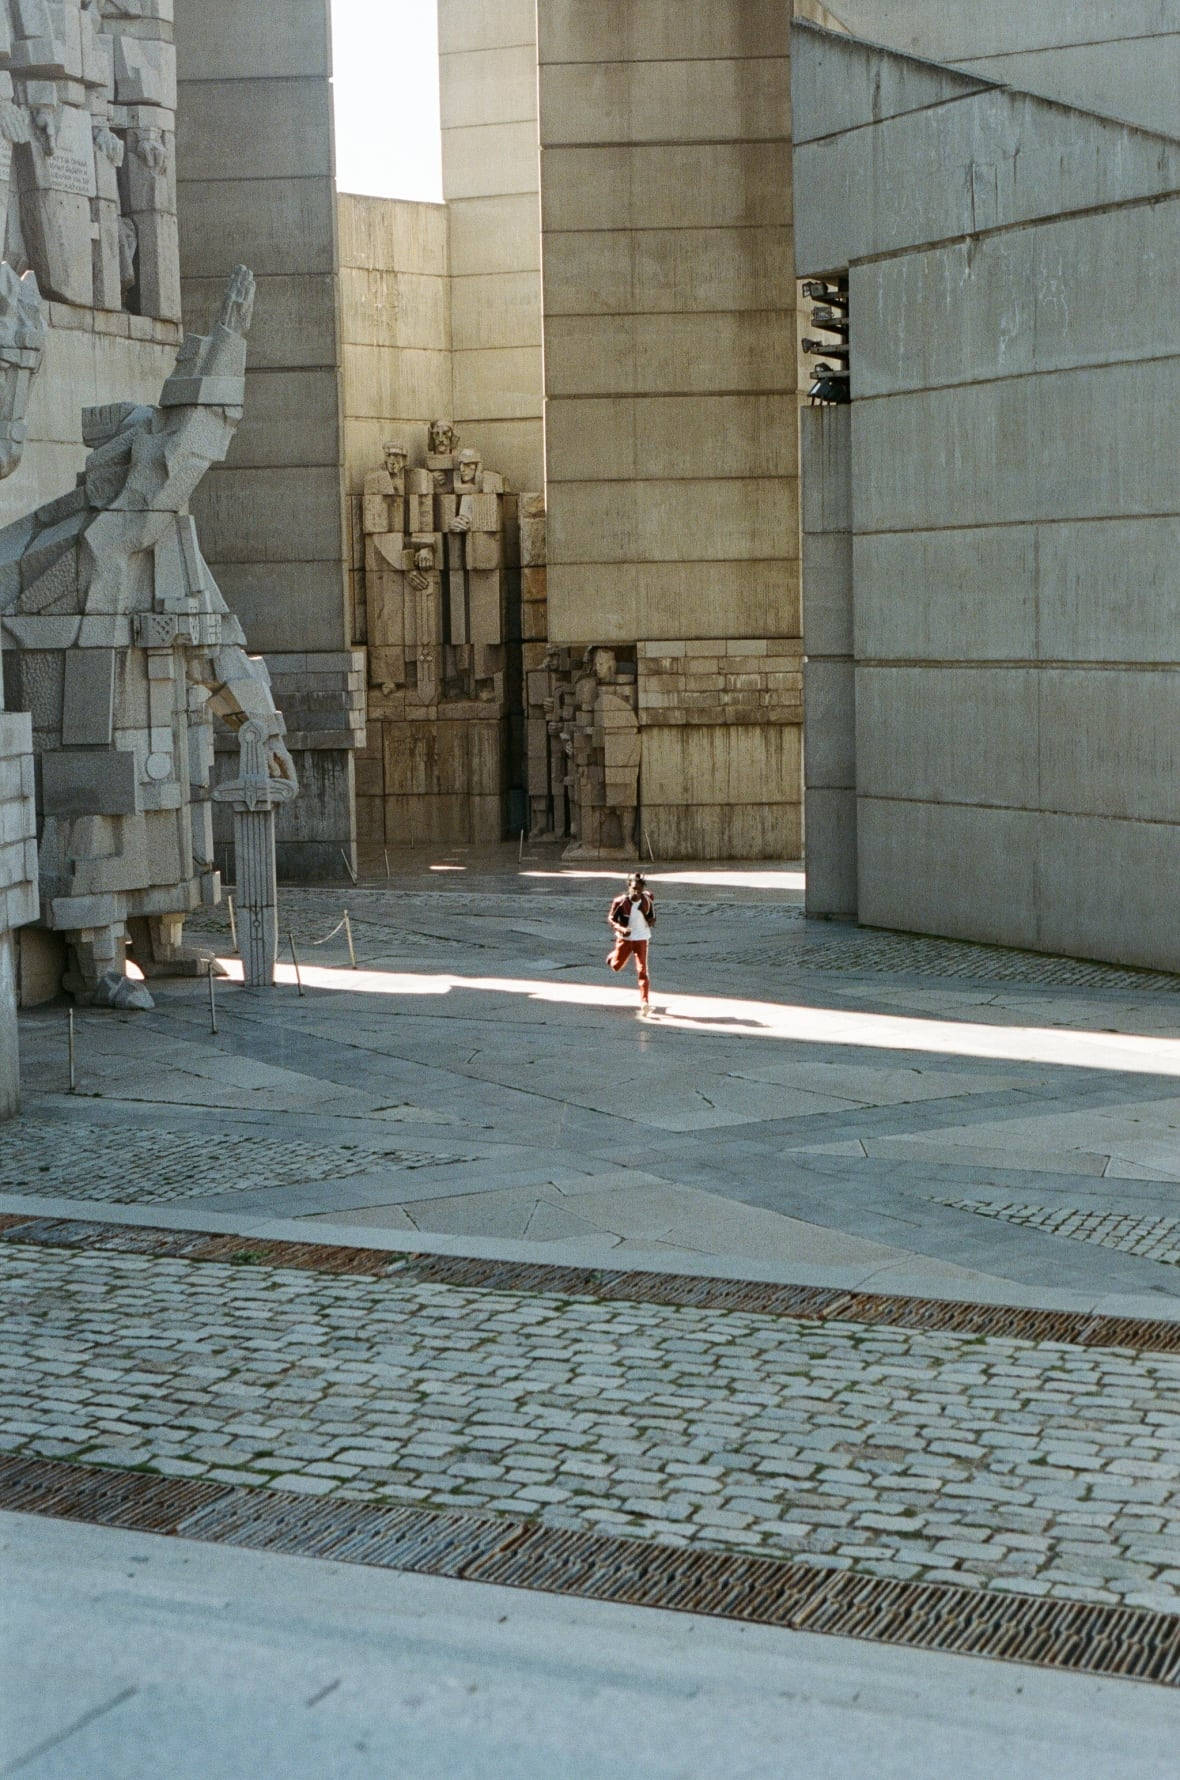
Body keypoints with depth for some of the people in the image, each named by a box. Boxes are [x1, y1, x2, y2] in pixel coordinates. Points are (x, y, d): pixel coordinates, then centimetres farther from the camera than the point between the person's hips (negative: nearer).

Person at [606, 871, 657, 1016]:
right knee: (616, 966, 16)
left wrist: (652, 920, -10)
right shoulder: (620, 902, -21)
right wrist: (621, 929, -29)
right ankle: (613, 955, 54)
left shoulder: (648, 899, -12)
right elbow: (611, 919, -11)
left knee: (642, 970, -10)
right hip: (625, 938, 0)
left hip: (642, 939, 0)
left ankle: (644, 1003, -10)